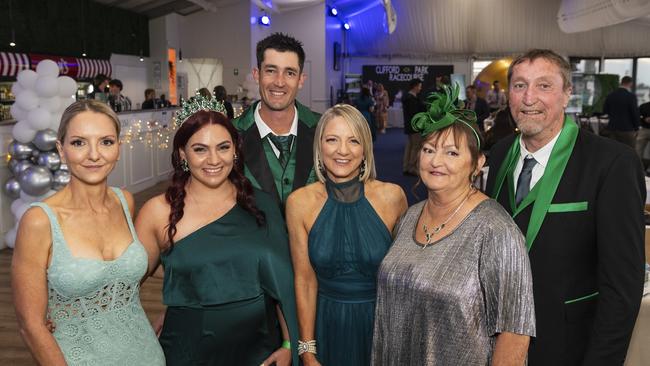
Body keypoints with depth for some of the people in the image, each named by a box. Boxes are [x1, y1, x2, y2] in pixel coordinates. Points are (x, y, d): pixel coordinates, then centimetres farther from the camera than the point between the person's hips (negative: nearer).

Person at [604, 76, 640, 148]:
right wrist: (636, 128, -1)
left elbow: (605, 110, 9)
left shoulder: (610, 95, 4)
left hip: (613, 128, 6)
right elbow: (635, 113, -11)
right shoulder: (631, 96, -12)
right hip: (627, 129, -6)